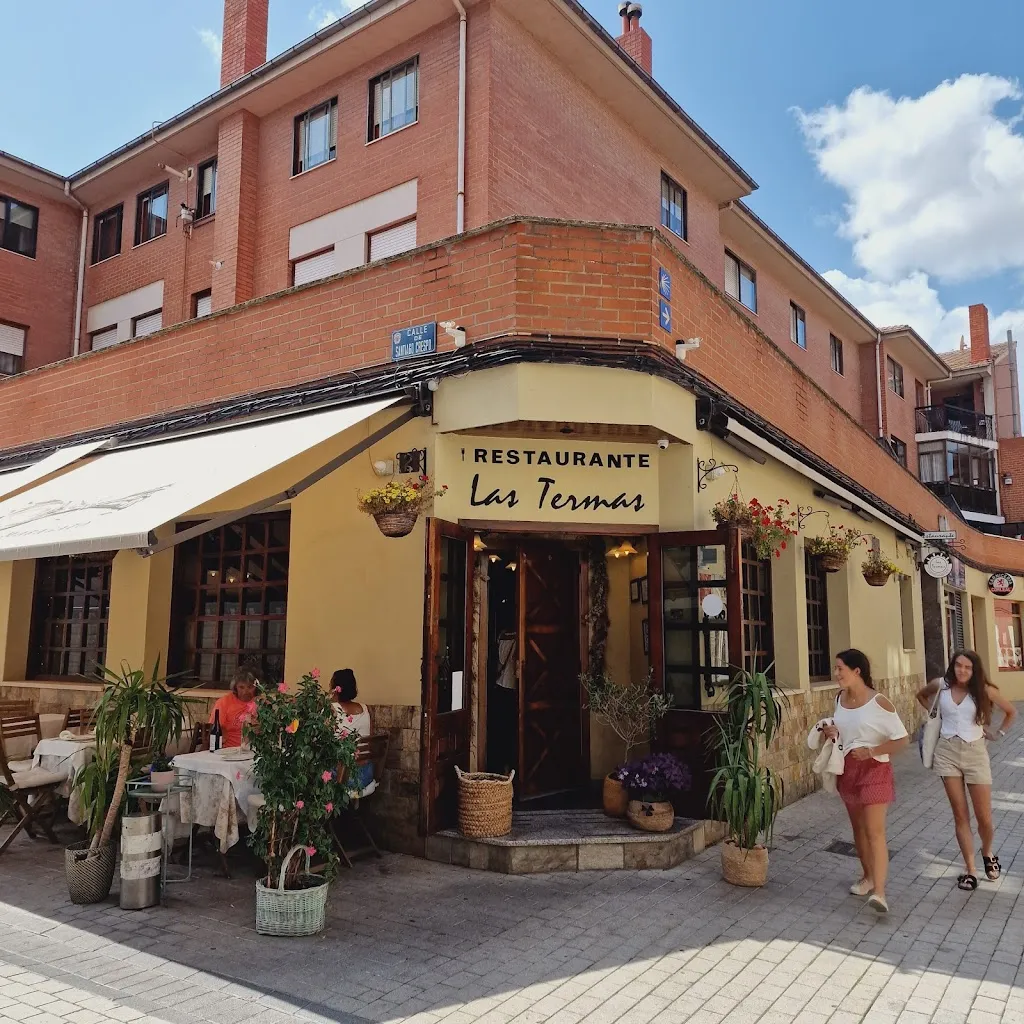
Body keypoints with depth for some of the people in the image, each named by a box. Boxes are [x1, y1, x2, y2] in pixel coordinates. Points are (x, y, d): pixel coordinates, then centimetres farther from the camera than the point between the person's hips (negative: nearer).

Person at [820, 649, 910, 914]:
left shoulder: (879, 703, -16)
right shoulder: (840, 699, 3)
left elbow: (902, 739, -13)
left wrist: (871, 751, -22)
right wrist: (831, 733, -5)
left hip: (874, 770, -7)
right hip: (847, 770, 7)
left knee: (874, 830, -12)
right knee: (858, 827, 17)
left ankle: (879, 892, -15)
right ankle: (868, 877, 32)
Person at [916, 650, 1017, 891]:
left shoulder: (983, 690, -7)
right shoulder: (941, 685, -2)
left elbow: (1011, 711, 9)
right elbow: (921, 695, 20)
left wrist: (1000, 732, 6)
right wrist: (933, 714, 9)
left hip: (975, 753, -1)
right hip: (947, 752, 1)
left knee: (985, 818, 5)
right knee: (960, 816, 3)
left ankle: (987, 855, 36)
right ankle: (970, 871, 11)